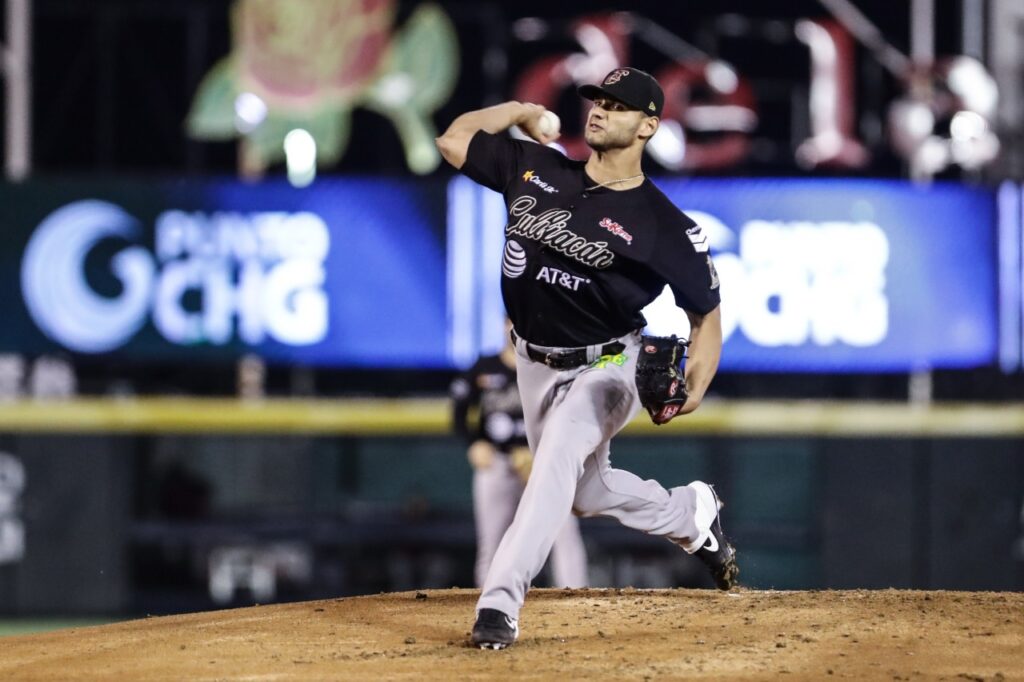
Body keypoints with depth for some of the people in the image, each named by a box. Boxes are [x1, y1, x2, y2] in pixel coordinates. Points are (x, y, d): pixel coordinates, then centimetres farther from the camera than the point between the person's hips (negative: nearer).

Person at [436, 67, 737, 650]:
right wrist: (523, 111, -1)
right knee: (584, 492, 20)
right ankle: (691, 514, 47)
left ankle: (500, 603, -36)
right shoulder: (538, 169, -6)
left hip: (604, 368, -6)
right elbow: (454, 141, 0)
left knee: (558, 458, -30)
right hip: (536, 364, 6)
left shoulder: (666, 226, -17)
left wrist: (695, 386, -21)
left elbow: (706, 311, -8)